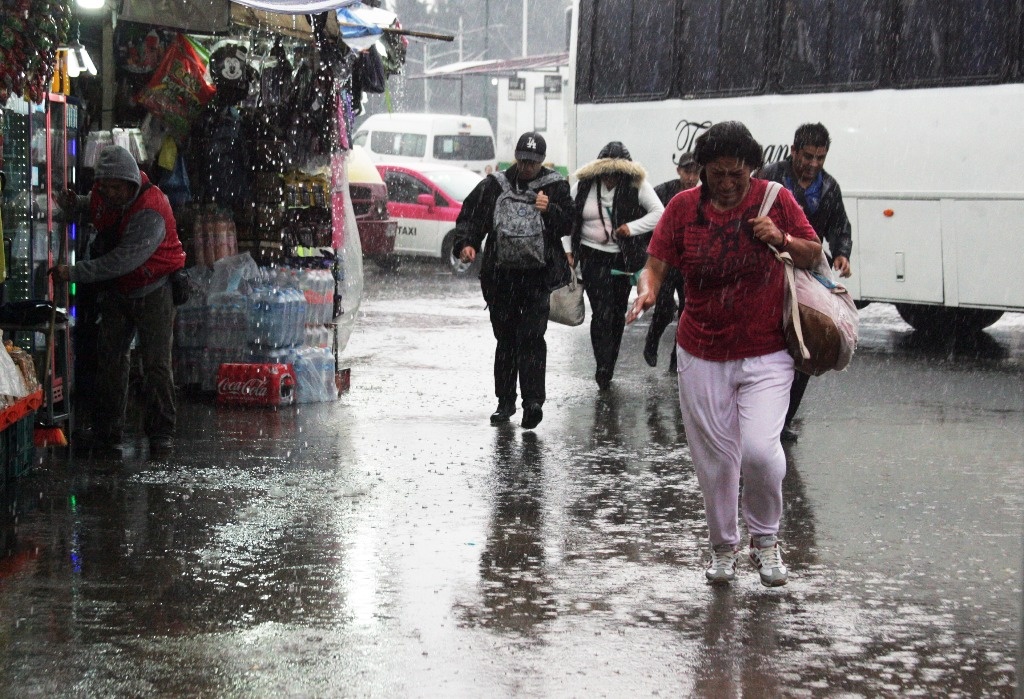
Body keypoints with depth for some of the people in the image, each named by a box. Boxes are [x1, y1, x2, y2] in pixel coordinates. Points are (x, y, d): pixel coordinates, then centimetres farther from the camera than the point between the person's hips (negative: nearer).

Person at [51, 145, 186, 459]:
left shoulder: (150, 211, -26)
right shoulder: (102, 196, -2)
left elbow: (123, 261, -32)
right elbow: (93, 207, 26)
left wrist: (74, 273, -33)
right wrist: (73, 204, 1)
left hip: (153, 290, -6)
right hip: (117, 291, 6)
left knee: (156, 363, -9)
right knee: (110, 361, -1)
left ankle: (161, 434, -2)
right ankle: (106, 436, 1)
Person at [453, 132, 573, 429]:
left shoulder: (555, 187, 4)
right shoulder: (494, 186, 8)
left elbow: (568, 224, -1)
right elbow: (470, 217, 10)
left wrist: (549, 210, -19)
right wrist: (466, 243, -7)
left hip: (537, 275, -3)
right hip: (501, 276, 3)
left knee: (531, 337, -13)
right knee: (506, 339, 11)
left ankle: (533, 402, -14)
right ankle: (505, 402, 20)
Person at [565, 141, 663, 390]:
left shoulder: (636, 185, -5)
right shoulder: (584, 185, -2)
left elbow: (659, 213, -8)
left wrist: (632, 227, -19)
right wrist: (568, 250, 1)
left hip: (623, 257, 1)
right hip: (593, 256, -1)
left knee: (618, 314, 8)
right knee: (602, 312, -13)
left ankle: (607, 370, 20)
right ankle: (603, 369, -11)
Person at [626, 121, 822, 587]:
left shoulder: (775, 199, -3)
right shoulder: (683, 207, -2)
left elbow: (813, 254, 7)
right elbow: (656, 264, -3)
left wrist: (782, 239, -13)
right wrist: (647, 290, -26)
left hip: (765, 355, -2)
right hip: (703, 355, 2)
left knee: (759, 449, -17)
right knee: (714, 457, 8)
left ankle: (765, 538, 9)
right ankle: (723, 546, 31)